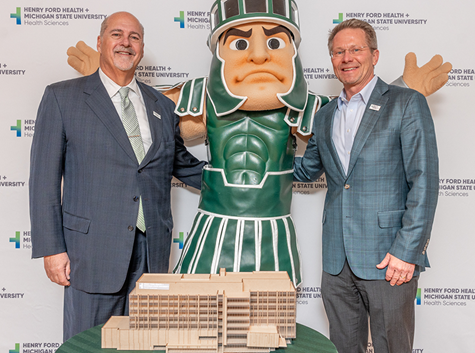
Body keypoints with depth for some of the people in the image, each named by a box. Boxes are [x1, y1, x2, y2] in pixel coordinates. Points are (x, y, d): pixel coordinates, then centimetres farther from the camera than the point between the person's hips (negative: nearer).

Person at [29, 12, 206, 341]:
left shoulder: (162, 106, 13)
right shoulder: (63, 97, 3)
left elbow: (182, 164, 20)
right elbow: (45, 177, 0)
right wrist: (51, 248, -6)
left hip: (153, 251, 3)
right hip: (92, 250, -3)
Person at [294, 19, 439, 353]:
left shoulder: (407, 103, -3)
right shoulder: (325, 116, 14)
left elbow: (424, 180, -9)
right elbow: (307, 169, 27)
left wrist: (407, 251, -15)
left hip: (389, 259, -5)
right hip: (337, 259, 5)